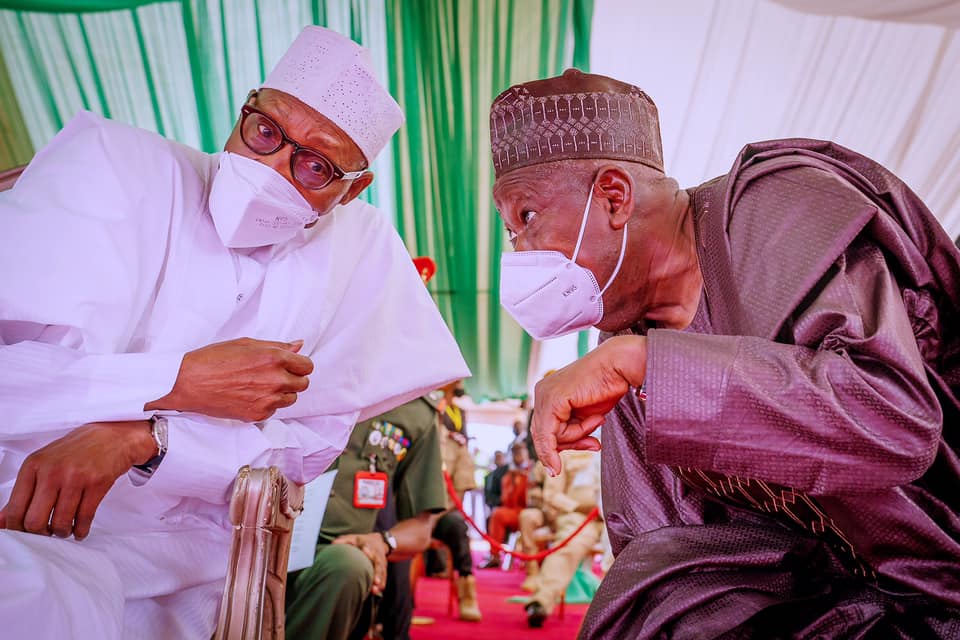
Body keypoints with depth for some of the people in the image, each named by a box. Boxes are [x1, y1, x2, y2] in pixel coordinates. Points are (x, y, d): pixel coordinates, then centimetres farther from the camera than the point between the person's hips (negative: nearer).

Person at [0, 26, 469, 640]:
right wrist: (179, 382, -23)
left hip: (181, 544, 5)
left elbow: (311, 442, -4)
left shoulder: (362, 245, -3)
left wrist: (140, 438, -18)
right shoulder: (111, 159, -7)